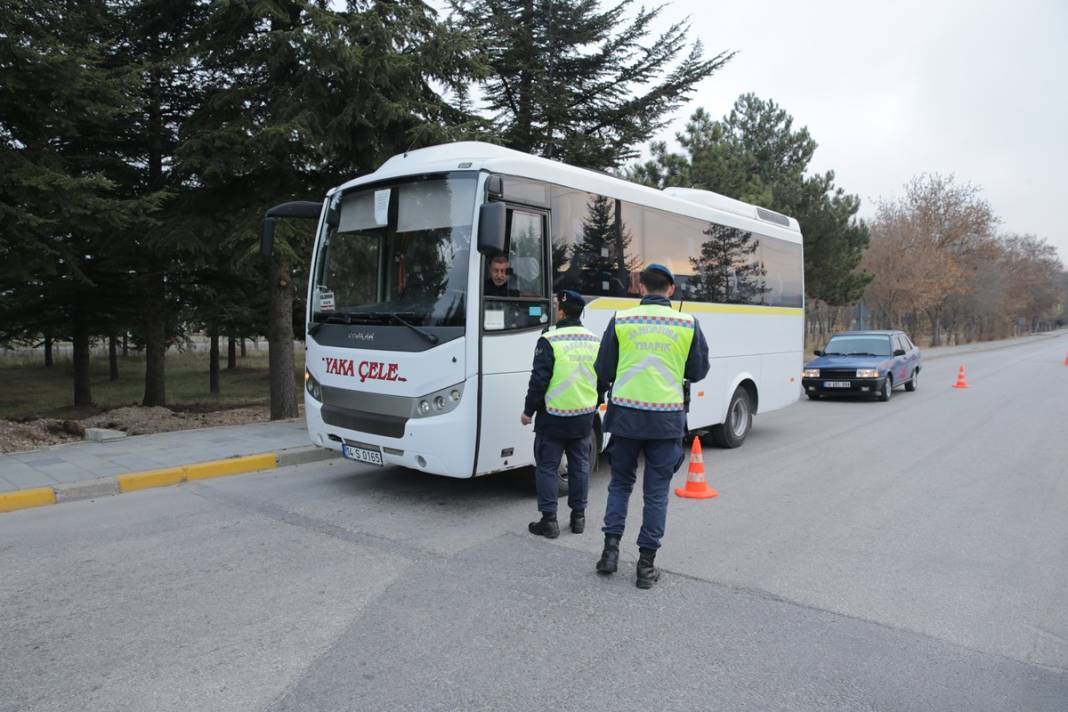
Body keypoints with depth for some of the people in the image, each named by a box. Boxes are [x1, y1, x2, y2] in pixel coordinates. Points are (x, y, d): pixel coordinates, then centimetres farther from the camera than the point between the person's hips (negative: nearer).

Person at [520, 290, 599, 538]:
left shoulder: (550, 341, -14)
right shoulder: (595, 341, 5)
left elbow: (539, 380, -14)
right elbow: (601, 379, 13)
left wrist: (528, 411, -4)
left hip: (553, 417, -5)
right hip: (584, 416, 5)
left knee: (546, 467, 4)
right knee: (580, 465, 15)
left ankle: (549, 520, 5)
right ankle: (578, 516, 21)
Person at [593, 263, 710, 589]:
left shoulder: (621, 321, -2)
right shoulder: (687, 323, -1)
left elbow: (603, 372, 3)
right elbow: (699, 370, 9)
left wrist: (606, 391, 24)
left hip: (625, 415, 0)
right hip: (667, 420, 0)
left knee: (620, 483, 18)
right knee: (656, 492, 9)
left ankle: (611, 548, 13)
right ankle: (647, 564, 14)